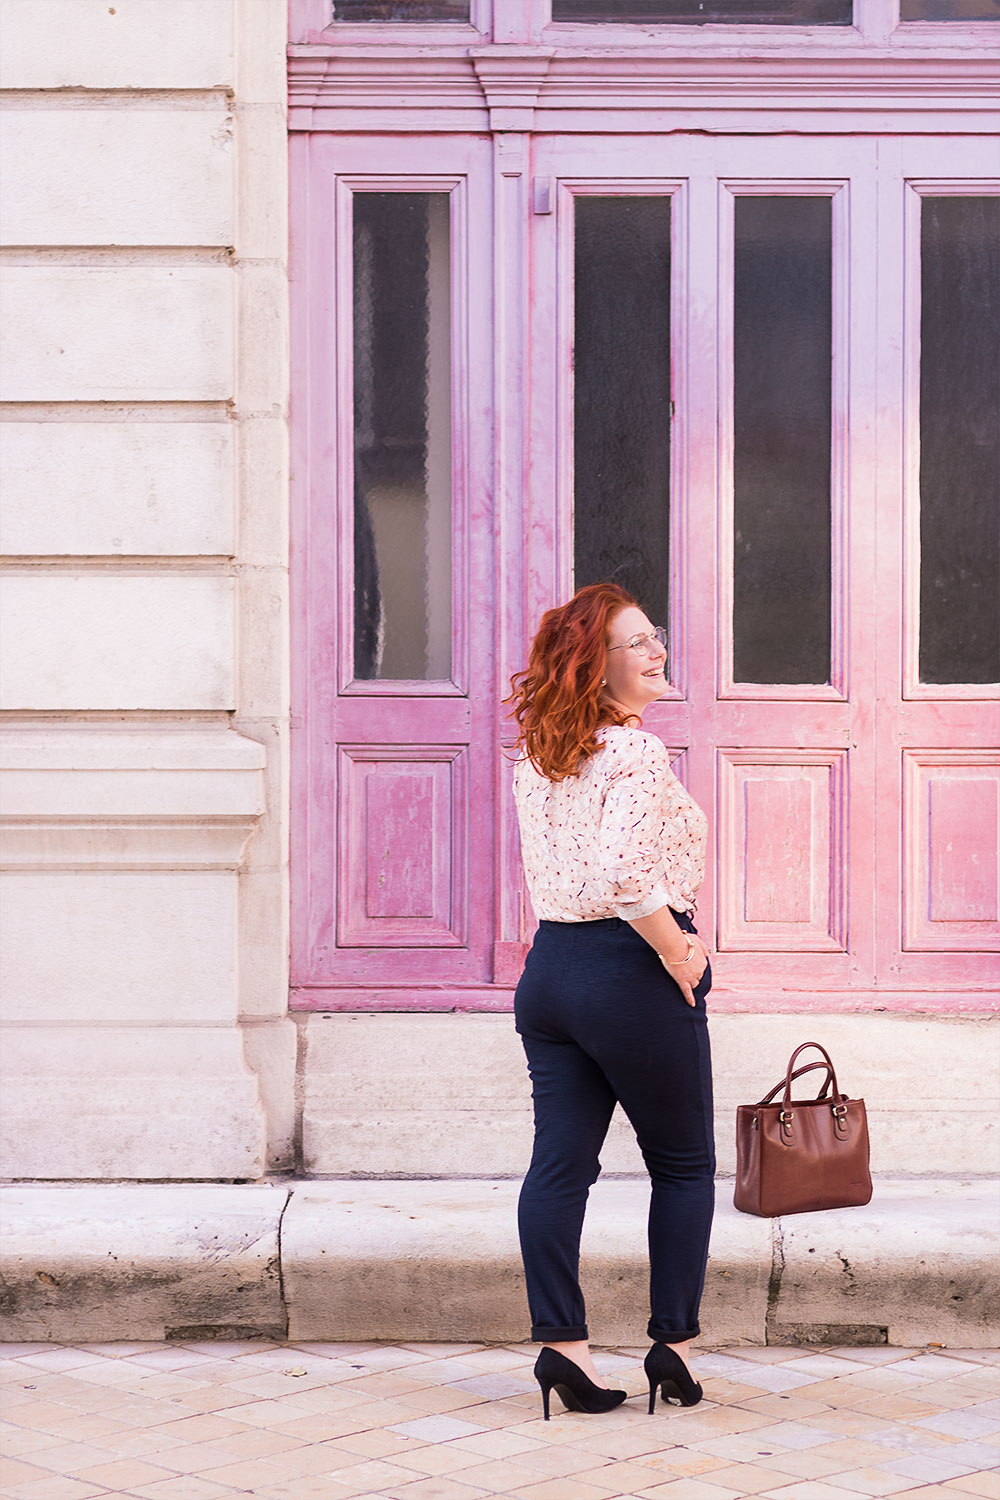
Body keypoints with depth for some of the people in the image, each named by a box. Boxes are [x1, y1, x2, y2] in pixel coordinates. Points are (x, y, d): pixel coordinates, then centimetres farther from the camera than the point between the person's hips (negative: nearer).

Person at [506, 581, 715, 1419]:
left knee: (561, 1162, 5)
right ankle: (675, 1344, 10)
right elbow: (622, 873, -27)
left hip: (549, 966, 7)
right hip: (631, 973, -7)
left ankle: (561, 1342, 1)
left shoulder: (536, 760, 10)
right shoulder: (637, 752, -16)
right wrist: (679, 955, -16)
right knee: (684, 1163, 8)